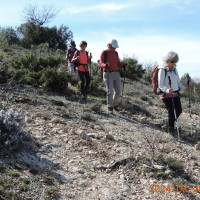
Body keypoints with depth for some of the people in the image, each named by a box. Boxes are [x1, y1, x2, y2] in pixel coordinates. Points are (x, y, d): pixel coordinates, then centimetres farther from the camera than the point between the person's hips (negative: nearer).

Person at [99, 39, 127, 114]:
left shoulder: (115, 53, 12)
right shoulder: (104, 53, -5)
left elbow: (118, 64, 14)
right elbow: (101, 63, -13)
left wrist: (123, 66, -8)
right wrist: (105, 65, -36)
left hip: (116, 74, 6)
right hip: (108, 74, -5)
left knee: (118, 90, -1)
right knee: (110, 91, -12)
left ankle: (115, 103, 22)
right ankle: (110, 108, 1)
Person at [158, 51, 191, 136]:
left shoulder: (174, 69, 8)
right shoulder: (162, 70, -12)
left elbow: (178, 82, 16)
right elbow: (160, 86, -15)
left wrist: (184, 88, 0)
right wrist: (167, 90, -33)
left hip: (176, 94, 6)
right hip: (166, 95, -6)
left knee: (179, 110, 5)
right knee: (171, 112, -6)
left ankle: (170, 123, 31)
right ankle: (170, 129, 15)